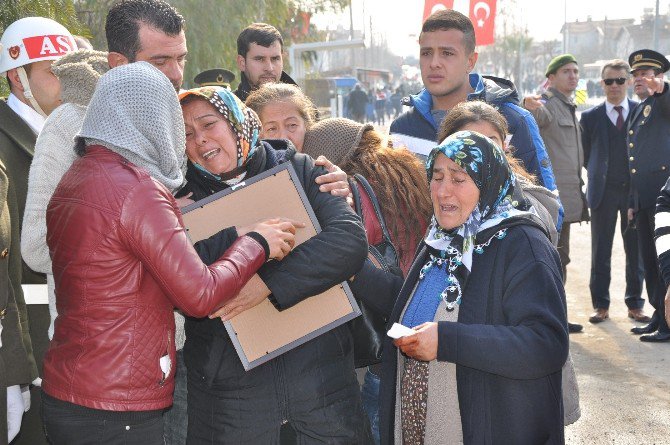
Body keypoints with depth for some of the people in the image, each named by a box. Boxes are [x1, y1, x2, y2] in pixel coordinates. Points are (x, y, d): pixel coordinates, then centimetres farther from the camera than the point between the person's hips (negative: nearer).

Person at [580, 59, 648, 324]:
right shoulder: (591, 117, 3)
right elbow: (586, 156, 8)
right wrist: (599, 175, 1)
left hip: (635, 190, 1)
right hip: (604, 192, 0)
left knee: (636, 250, 6)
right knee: (601, 251, 4)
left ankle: (635, 304, 17)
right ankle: (601, 305, 13)